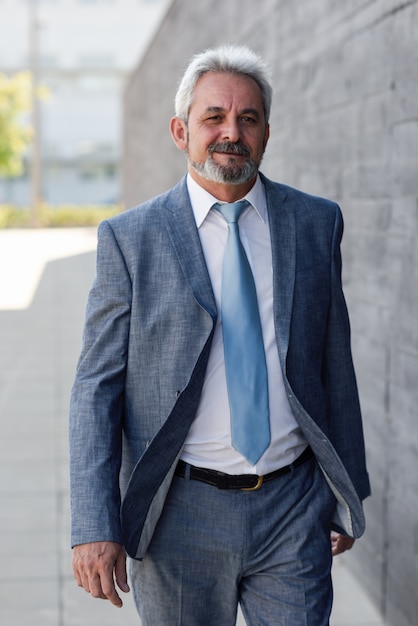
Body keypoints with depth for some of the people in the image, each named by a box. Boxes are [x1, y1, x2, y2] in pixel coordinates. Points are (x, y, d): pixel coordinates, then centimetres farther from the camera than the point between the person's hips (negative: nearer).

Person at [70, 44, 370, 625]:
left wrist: (348, 494, 11)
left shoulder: (317, 223, 4)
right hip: (180, 515, -1)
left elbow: (336, 362, 9)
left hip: (294, 509, 2)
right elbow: (97, 387, -4)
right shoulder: (129, 238, -3)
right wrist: (95, 527, -12)